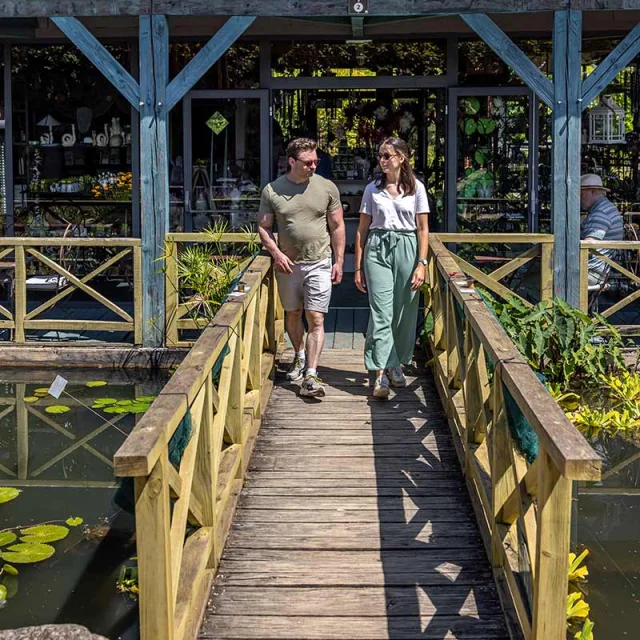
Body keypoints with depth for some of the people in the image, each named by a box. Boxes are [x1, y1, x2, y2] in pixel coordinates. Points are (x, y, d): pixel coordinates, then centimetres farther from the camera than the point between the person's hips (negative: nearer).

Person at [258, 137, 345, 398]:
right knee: (292, 314, 16)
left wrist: (339, 261, 1)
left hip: (319, 264, -2)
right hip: (287, 264, 2)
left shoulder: (327, 188, -1)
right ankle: (300, 356, 40)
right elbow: (264, 227, 3)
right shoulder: (272, 190, -2)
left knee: (316, 319, -8)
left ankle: (310, 375, -9)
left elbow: (337, 226, 4)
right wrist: (276, 253, -12)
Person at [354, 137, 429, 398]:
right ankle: (381, 373, -12)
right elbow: (362, 229, 9)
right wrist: (358, 267, 5)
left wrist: (421, 263, -6)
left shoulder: (416, 188, 5)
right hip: (377, 250, 0)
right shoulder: (373, 189, 8)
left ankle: (396, 365, 24)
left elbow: (423, 229, 3)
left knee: (404, 313, 6)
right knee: (381, 312, -9)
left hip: (406, 250, 0)